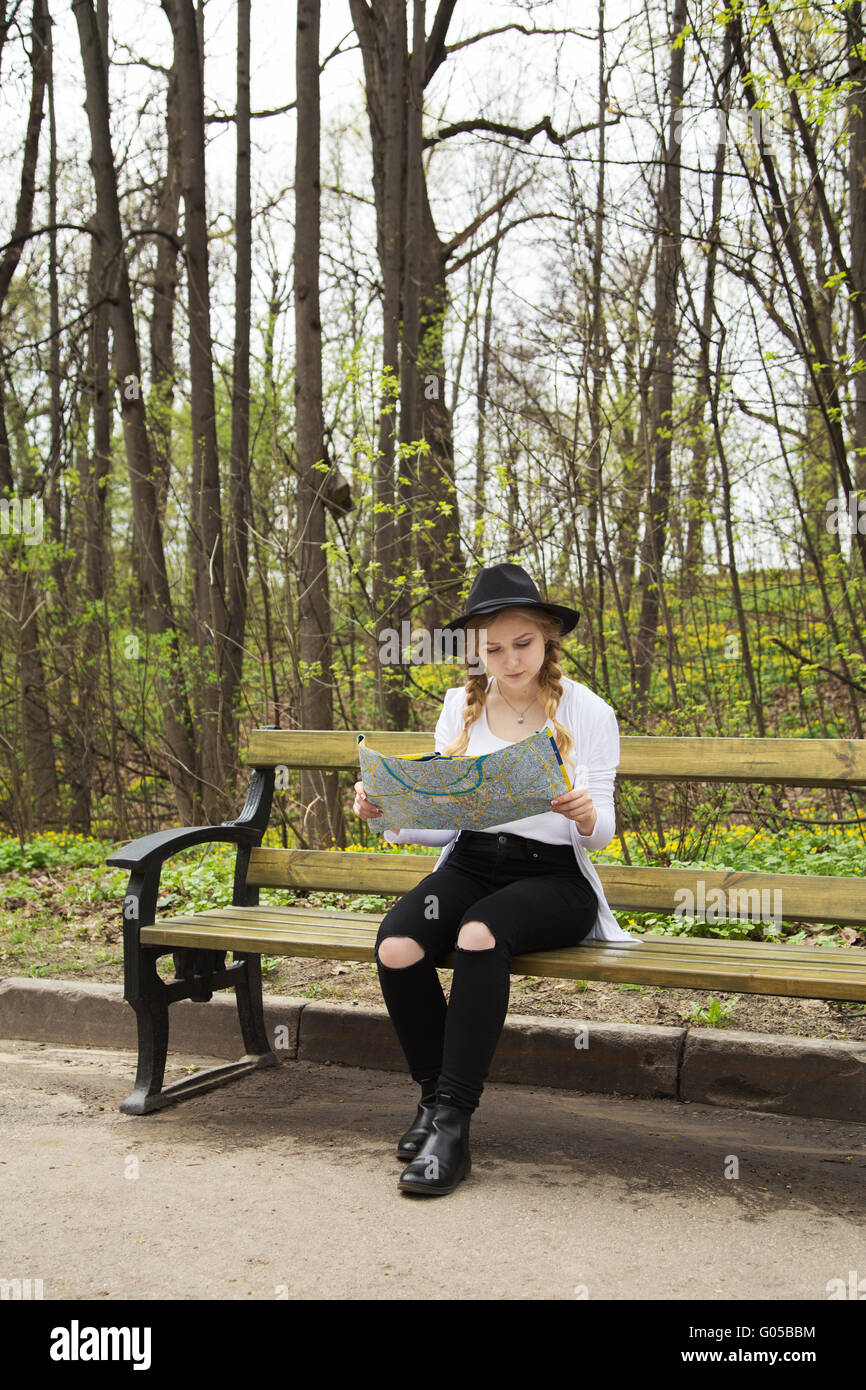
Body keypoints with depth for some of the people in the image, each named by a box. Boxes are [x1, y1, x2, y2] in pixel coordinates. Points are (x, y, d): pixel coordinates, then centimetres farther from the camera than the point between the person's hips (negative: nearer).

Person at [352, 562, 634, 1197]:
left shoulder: (587, 712, 2)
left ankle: (452, 1123, -26)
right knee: (396, 946, -28)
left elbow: (601, 832, 1)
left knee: (480, 935, -36)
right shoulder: (462, 706, 12)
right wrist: (388, 813, -8)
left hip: (553, 876, -3)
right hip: (469, 864, 4)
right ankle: (436, 1094, -4)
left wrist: (584, 813, -24)